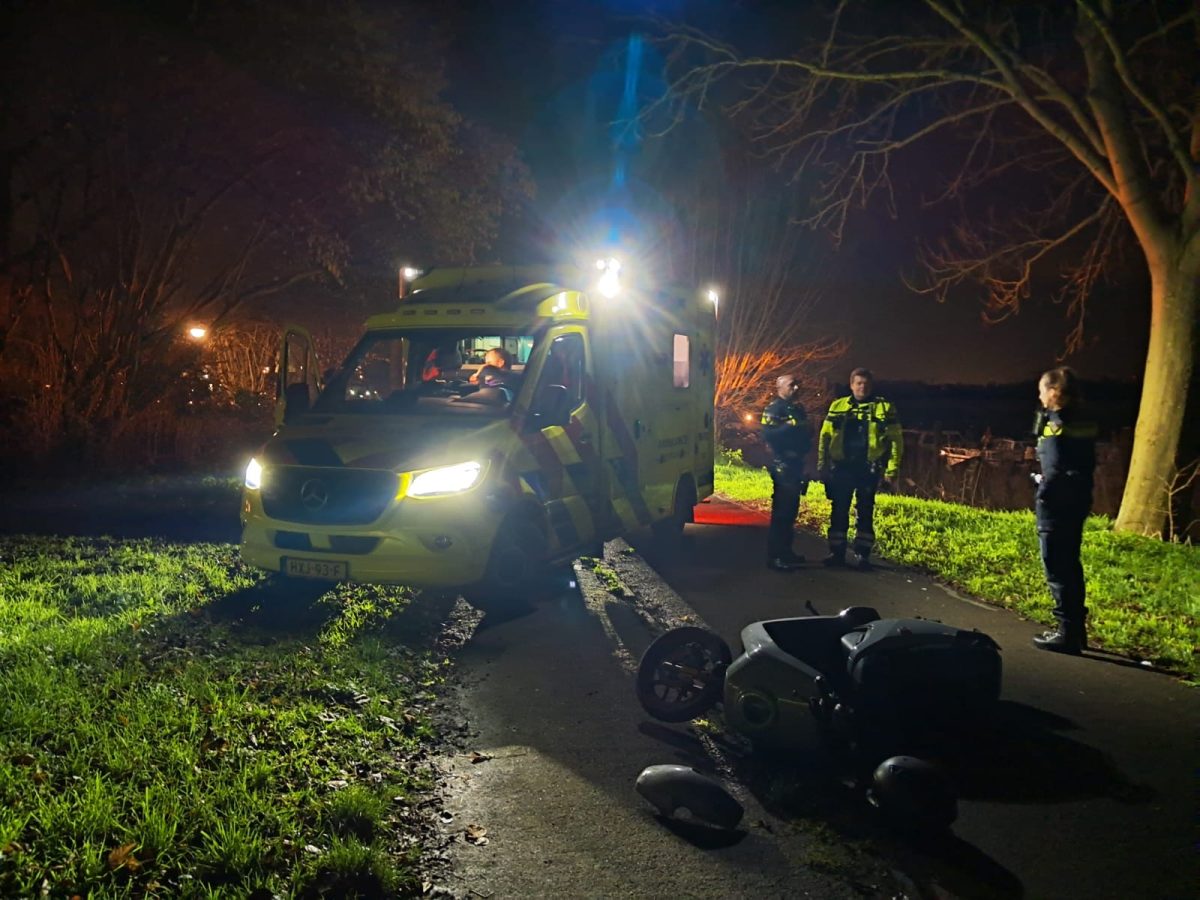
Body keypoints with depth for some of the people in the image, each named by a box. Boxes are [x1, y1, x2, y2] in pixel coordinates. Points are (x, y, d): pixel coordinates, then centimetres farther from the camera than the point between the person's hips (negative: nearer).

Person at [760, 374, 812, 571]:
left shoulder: (798, 409, 19)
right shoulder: (774, 409, -8)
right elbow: (768, 435, -23)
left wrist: (806, 442, 10)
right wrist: (790, 425, -24)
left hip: (796, 465, 9)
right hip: (782, 466, -9)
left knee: (791, 511, 13)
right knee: (781, 511, -10)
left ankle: (785, 551, 21)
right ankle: (774, 557, -9)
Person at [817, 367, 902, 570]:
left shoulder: (885, 408, 2)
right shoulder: (837, 407, 7)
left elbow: (895, 441, 1)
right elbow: (825, 437, 9)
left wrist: (891, 470, -6)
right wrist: (822, 466, 3)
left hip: (868, 469, -2)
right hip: (841, 468, 2)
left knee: (865, 512, 3)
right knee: (839, 510, 6)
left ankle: (863, 554, 11)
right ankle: (836, 552, 14)